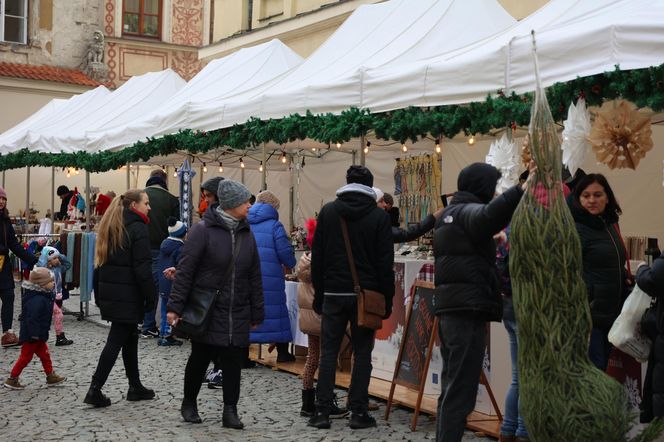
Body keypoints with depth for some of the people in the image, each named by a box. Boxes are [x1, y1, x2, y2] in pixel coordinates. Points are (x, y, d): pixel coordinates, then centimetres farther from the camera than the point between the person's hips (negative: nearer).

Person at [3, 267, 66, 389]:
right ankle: (12, 379, 12)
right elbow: (32, 318, -30)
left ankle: (51, 376, 24)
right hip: (31, 336, -10)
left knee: (45, 355, 15)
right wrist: (35, 334, -28)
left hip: (38, 335, 10)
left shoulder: (42, 296, 7)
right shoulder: (36, 300, -27)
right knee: (26, 357, 1)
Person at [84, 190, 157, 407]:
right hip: (128, 295, -8)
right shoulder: (138, 228, -12)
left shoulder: (110, 227, 13)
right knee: (116, 340, -4)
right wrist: (151, 296, -11)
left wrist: (98, 294, 18)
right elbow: (142, 268, -17)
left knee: (130, 336, 16)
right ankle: (95, 389, -6)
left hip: (108, 292, 9)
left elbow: (100, 262, 15)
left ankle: (135, 386, 22)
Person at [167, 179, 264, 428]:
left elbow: (254, 276, 11)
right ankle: (189, 404, 28)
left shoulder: (246, 234, 8)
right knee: (200, 358, 8)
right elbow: (185, 270, -11)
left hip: (237, 314, 4)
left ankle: (230, 411, 11)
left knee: (233, 361, 2)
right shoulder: (203, 230, -10)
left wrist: (256, 312, 11)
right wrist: (175, 307, -14)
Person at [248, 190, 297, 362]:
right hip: (270, 278, -3)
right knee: (275, 310, 8)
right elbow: (285, 252, -9)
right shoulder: (274, 225, -4)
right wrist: (290, 264, 12)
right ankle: (282, 352, 15)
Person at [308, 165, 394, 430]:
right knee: (362, 353, 5)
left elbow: (317, 256, 5)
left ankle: (322, 411, 4)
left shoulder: (328, 211, 4)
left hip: (334, 293, 1)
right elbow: (385, 262, -3)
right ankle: (359, 412, 5)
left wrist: (318, 293, 10)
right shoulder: (379, 216, -2)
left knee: (328, 352, 5)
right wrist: (387, 299, 3)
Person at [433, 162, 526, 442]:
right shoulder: (468, 211, -10)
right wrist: (520, 191, -40)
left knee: (452, 387, 16)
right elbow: (488, 215, -33)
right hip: (468, 309, -10)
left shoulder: (450, 212, 20)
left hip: (449, 307, 10)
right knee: (461, 390, -8)